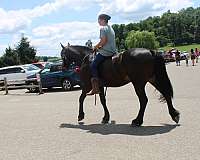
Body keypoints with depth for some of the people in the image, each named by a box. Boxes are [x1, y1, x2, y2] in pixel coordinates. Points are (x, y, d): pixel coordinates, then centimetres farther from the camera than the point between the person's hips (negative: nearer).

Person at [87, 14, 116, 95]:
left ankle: (95, 88, -15)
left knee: (93, 65, -8)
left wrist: (96, 47, -6)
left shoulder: (103, 28, -10)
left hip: (105, 52, -10)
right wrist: (100, 46, 19)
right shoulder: (111, 28, 19)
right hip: (112, 51, 10)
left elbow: (103, 41, -19)